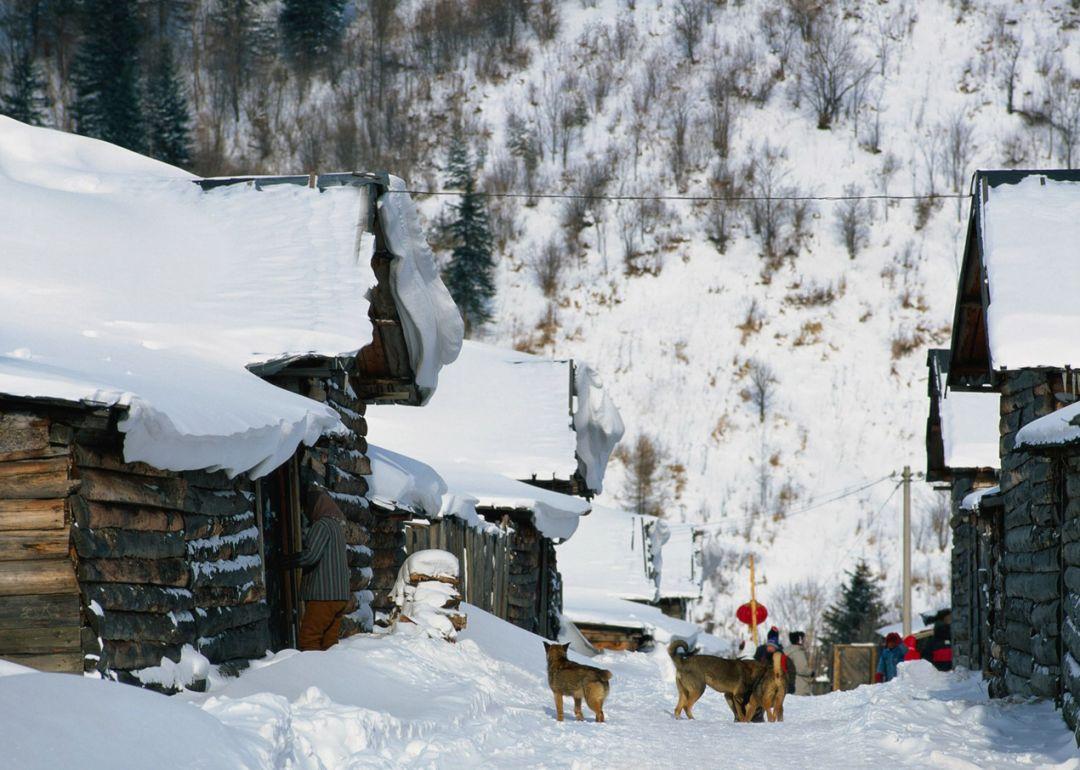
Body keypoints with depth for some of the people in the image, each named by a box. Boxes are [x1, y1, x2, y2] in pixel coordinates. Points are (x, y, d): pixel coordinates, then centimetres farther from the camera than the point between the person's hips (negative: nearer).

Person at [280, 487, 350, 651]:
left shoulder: (322, 525, -11)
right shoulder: (337, 524, 18)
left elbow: (311, 555, -20)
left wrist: (288, 562, -8)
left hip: (323, 595, -9)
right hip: (340, 595, 9)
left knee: (309, 638, -9)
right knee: (330, 640, 9)